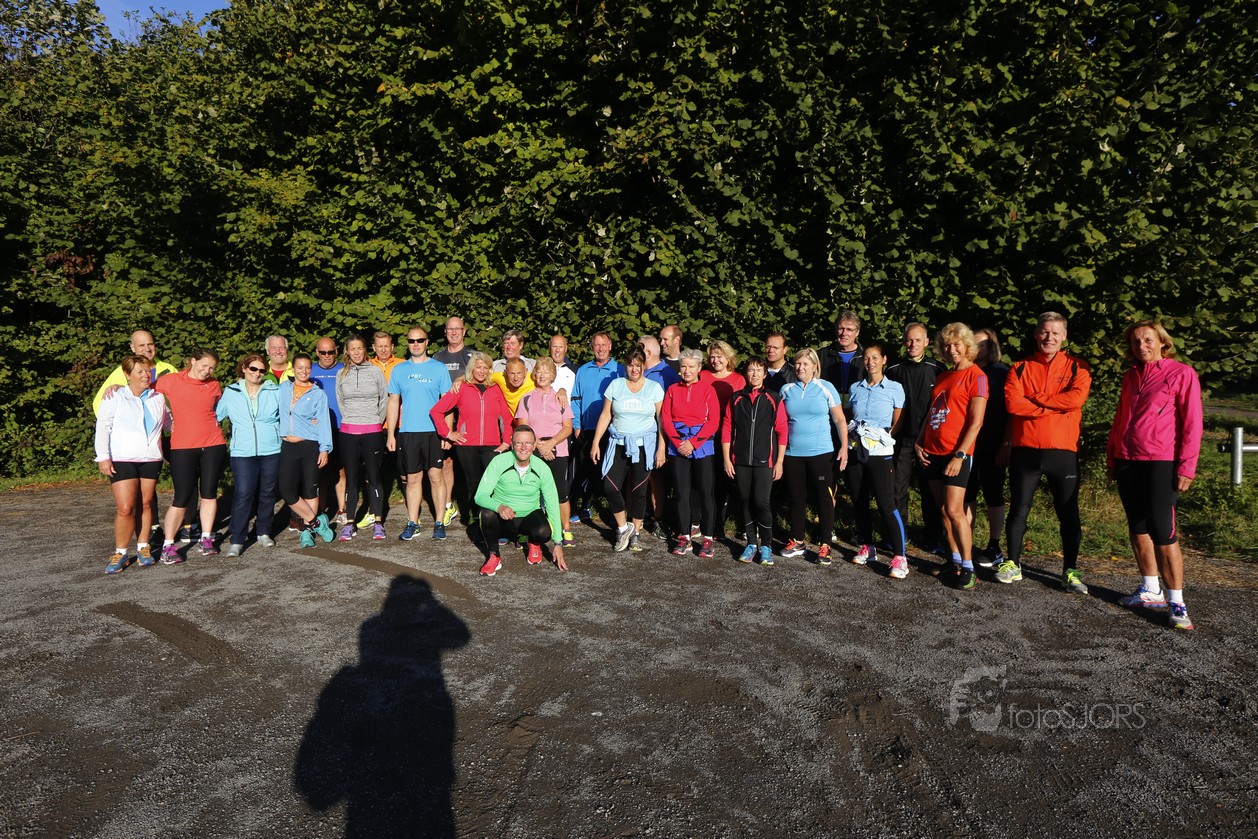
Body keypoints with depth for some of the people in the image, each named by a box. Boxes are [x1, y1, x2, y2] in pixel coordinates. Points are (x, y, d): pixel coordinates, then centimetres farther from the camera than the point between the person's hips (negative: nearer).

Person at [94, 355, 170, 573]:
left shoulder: (158, 398, 11)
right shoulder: (115, 397, -1)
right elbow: (102, 427, -2)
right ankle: (120, 553, 4)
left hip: (151, 459, 4)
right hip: (122, 460, -4)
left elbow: (168, 423, 25)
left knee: (145, 504, 8)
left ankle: (143, 547, 19)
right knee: (125, 508, -10)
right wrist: (103, 457, -9)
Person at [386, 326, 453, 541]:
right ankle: (412, 523, 16)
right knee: (413, 479, 8)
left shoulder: (439, 368, 3)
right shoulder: (399, 370, 9)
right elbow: (393, 402, 11)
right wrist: (390, 434, 5)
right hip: (407, 432, 2)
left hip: (433, 431, -2)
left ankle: (439, 523, 7)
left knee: (436, 476, -1)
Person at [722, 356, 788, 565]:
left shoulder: (774, 399, 2)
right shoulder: (736, 399, 7)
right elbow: (727, 429, 6)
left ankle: (766, 546, 8)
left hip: (764, 461, -2)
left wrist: (779, 462, -4)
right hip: (740, 461, 2)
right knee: (746, 503, 7)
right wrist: (726, 459, 0)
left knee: (761, 502, -8)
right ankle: (751, 543, 20)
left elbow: (782, 432, 0)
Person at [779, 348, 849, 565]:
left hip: (821, 453, -3)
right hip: (792, 454, 3)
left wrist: (844, 446, -12)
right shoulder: (786, 390, 6)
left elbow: (839, 419, -3)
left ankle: (824, 545, 9)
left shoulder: (826, 388, -2)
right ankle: (797, 541, 24)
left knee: (824, 498, 0)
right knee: (796, 498, 11)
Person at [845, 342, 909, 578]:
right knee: (859, 502, 9)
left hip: (880, 454, -4)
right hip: (855, 452, 4)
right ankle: (866, 547, 24)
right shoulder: (855, 389, 9)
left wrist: (882, 439, -3)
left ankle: (899, 557, -5)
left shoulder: (894, 388, -1)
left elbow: (897, 425, 1)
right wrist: (851, 438, 2)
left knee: (887, 505, -10)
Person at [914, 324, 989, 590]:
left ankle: (967, 567, 0)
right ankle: (955, 560, 20)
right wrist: (919, 443, 8)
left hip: (956, 454, -7)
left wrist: (960, 455, -17)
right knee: (942, 510, 9)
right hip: (932, 453, 7)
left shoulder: (975, 376, -6)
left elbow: (976, 422, -12)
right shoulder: (942, 377, 16)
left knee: (954, 510, -10)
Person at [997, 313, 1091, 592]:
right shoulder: (1020, 368, 7)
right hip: (1025, 449, 1)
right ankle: (1013, 564, 20)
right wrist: (1054, 406, -12)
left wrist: (1034, 399, -10)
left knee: (1068, 513, 6)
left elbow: (1076, 397, -15)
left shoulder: (1077, 367, 5)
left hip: (1063, 450, 0)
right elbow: (1012, 402, -9)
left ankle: (1070, 571, 16)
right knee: (1019, 510, 7)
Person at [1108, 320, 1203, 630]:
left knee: (1162, 532, -10)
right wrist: (1111, 457, 16)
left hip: (1162, 464, -6)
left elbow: (1192, 424, -7)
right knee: (1138, 530, 11)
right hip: (1128, 462, 6)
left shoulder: (1182, 374, -3)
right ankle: (1151, 590, 24)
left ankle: (1177, 603, -1)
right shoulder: (1131, 376, 14)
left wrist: (1186, 467, -12)